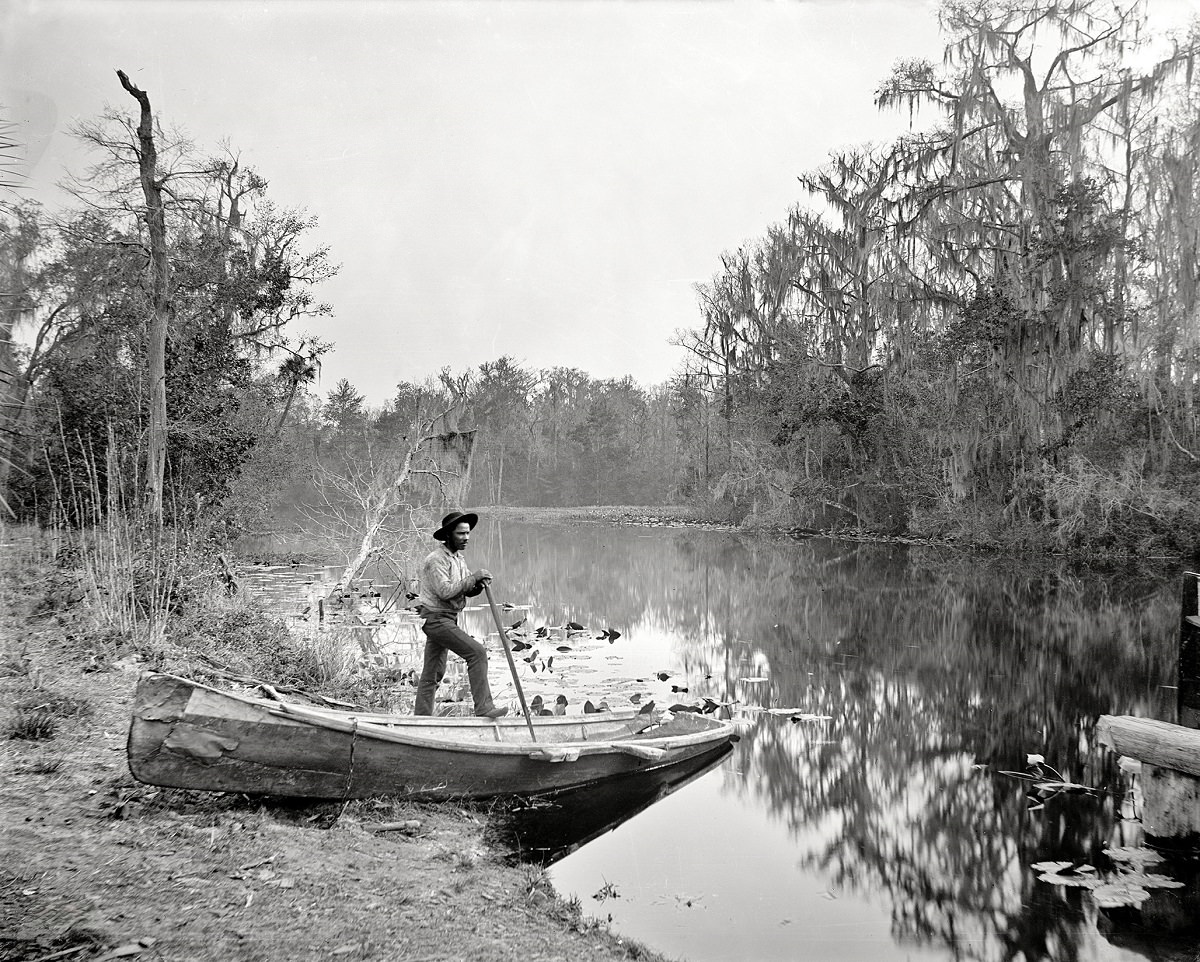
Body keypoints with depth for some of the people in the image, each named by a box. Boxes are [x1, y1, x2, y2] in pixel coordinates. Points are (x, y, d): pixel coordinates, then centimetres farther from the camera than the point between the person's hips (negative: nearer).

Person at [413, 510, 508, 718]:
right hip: (436, 618, -10)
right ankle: (484, 707, -16)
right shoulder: (437, 559, -15)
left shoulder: (458, 557, 14)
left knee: (433, 673, 13)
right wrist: (473, 577, -22)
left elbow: (467, 590, 11)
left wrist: (478, 585, -11)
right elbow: (445, 591, -26)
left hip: (447, 619, 10)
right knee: (477, 652, -16)